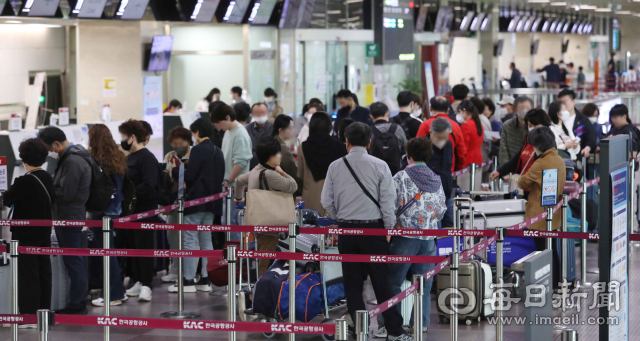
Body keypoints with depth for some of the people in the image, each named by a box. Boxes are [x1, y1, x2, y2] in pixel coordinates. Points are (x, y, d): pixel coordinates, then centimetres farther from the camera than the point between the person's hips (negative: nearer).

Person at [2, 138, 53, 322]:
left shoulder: (23, 182, -21)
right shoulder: (47, 178, 1)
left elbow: (7, 200, -10)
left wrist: (9, 193, 10)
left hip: (26, 235, -7)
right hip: (44, 232, 7)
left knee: (28, 274, -2)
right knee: (44, 272, 13)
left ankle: (30, 316, -1)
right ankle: (44, 311, 21)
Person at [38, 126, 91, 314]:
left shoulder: (72, 161, -19)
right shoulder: (75, 156, 13)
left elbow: (66, 193, -22)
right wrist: (53, 181, 4)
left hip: (69, 217, -10)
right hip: (70, 216, 10)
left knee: (72, 260, -5)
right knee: (73, 260, 14)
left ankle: (76, 304, 0)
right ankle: (77, 301, 20)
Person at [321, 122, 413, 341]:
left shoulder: (335, 167, 0)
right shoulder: (379, 166, -6)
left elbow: (327, 201, 2)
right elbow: (388, 200, -7)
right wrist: (389, 228, 4)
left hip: (347, 230, 2)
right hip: (373, 229, -2)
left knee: (352, 284, 8)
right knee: (381, 282, 3)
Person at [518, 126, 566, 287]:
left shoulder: (540, 164, -21)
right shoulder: (559, 160, 6)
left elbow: (523, 183, -9)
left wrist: (520, 178, 13)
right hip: (554, 216, 9)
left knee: (543, 252, -2)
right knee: (552, 251, 18)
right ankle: (555, 284, 26)